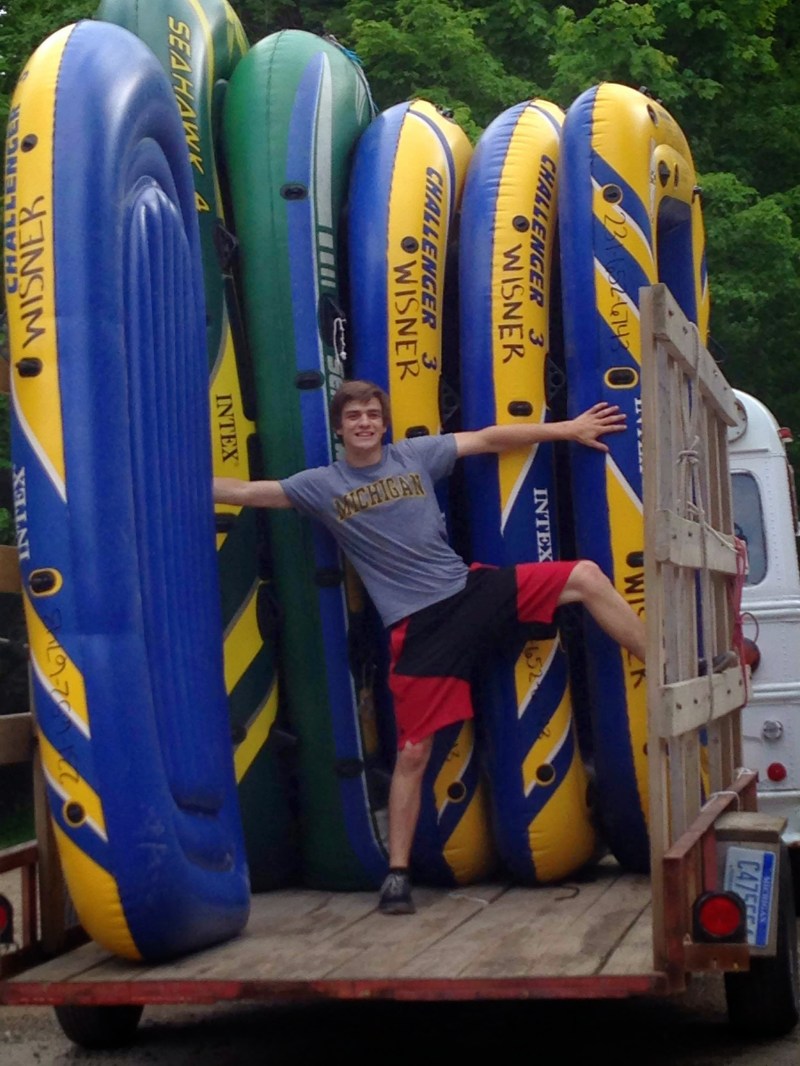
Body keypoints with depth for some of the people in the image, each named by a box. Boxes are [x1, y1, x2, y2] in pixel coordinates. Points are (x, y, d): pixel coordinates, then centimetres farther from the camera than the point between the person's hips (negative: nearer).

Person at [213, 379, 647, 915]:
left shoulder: (416, 455, 8)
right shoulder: (322, 484, 3)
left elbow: (489, 438, 10)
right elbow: (245, 491, 2)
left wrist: (569, 428, 11)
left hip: (472, 588, 3)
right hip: (418, 625, -3)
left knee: (586, 576, -9)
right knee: (413, 752, -4)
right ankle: (398, 873, 8)